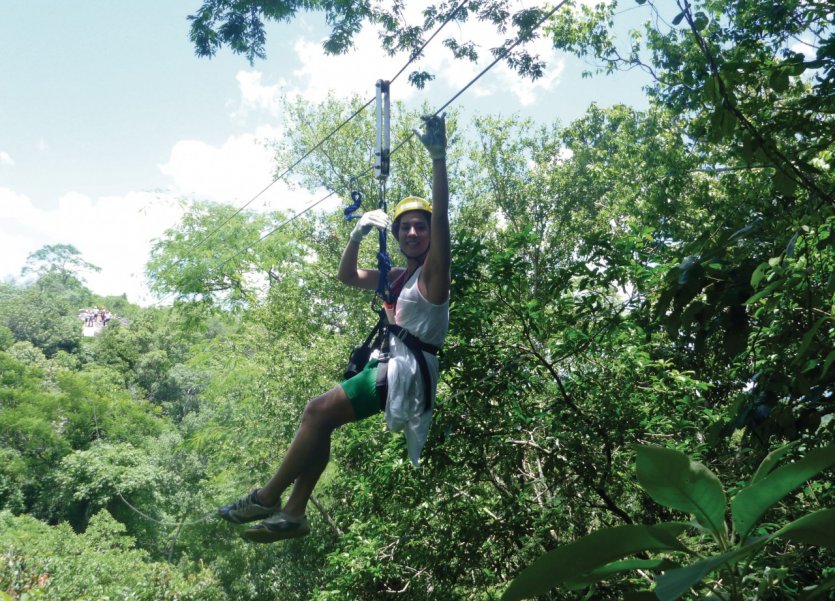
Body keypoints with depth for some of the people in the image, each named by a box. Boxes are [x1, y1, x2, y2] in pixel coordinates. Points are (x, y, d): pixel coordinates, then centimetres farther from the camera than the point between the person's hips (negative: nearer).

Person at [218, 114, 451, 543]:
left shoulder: (432, 271, -5)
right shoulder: (397, 277, 19)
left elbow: (441, 215, -20)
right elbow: (347, 276, 27)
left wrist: (438, 157, -29)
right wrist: (358, 235, 10)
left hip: (408, 370, -10)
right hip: (391, 365, 10)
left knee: (319, 412, -18)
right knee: (319, 418, 8)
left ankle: (267, 498, -6)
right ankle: (292, 512, 10)